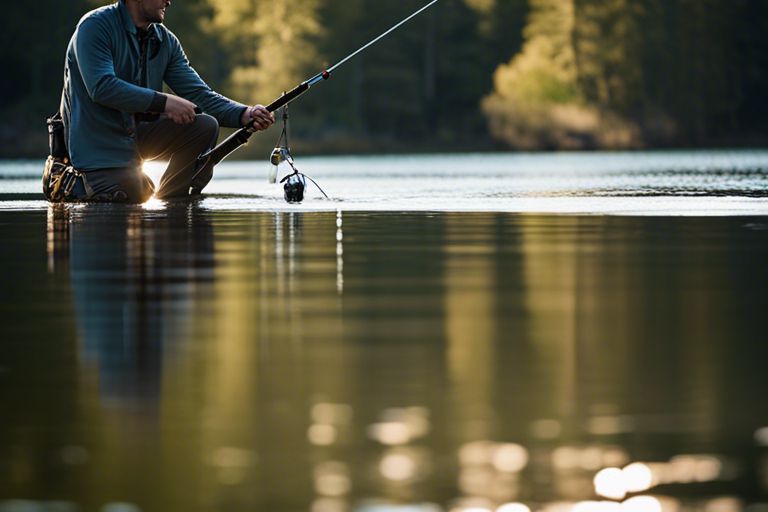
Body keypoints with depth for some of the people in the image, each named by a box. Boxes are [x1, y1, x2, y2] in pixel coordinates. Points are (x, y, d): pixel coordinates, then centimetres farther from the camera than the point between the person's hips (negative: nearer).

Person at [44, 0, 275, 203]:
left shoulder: (166, 41, 6)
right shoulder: (95, 27, -15)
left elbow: (200, 94, 1)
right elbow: (101, 88, -28)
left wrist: (244, 114, -17)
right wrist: (164, 102, -30)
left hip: (138, 134, 6)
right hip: (97, 144, -6)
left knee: (205, 126, -10)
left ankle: (170, 199, 4)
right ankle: (70, 184, 11)